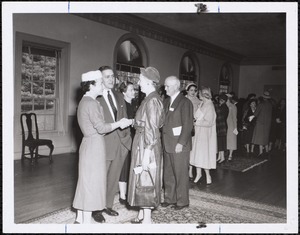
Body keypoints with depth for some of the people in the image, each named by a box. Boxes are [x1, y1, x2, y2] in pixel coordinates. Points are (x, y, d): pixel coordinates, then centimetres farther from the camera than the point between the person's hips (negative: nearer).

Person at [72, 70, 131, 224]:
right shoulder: (91, 103, -17)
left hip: (89, 144, 10)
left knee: (85, 181, 15)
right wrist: (120, 123, -8)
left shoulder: (84, 102, 14)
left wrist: (118, 124, 12)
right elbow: (102, 128, -20)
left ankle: (80, 219, 26)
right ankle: (87, 220, 8)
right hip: (94, 146, -10)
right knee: (91, 182, -2)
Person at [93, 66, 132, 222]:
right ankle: (96, 209, 24)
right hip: (104, 145, -6)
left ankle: (108, 205, 32)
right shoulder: (94, 98, -11)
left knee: (114, 178, 16)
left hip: (121, 143, 6)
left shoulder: (119, 96, 11)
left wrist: (127, 136, 8)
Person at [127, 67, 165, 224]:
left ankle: (147, 219, 14)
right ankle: (142, 214, 30)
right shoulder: (151, 99, 11)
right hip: (142, 144, 9)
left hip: (146, 146, -9)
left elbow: (151, 129, -20)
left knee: (145, 181, 1)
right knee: (142, 180, 16)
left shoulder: (152, 100, -17)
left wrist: (146, 154, -20)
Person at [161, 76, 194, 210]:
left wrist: (181, 143, -17)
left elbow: (188, 125, -13)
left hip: (179, 145, -7)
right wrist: (163, 141, 5)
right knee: (168, 174, 14)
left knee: (181, 174, 4)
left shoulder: (185, 102, -9)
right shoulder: (166, 102, 14)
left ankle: (182, 201, 18)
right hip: (167, 145, 7)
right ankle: (170, 198, 28)